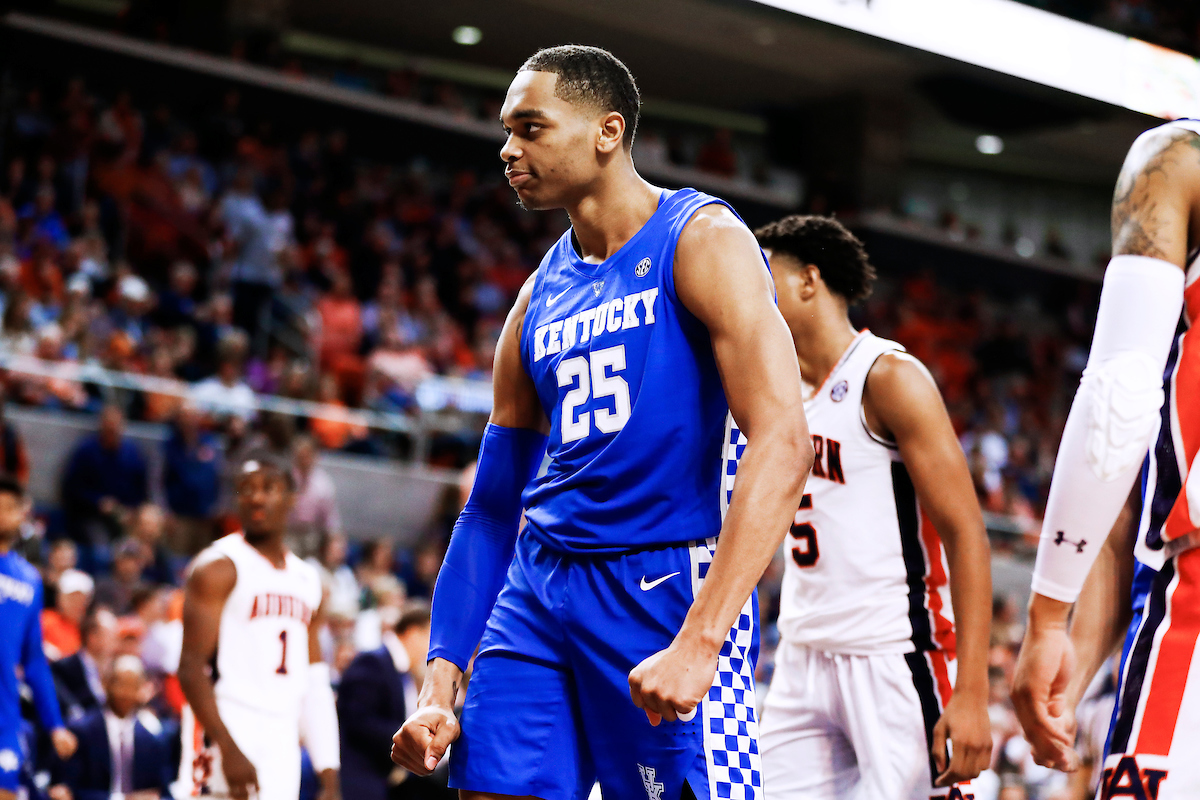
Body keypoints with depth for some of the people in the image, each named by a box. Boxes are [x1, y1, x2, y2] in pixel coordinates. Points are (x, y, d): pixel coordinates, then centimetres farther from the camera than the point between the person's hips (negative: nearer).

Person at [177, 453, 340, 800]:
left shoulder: (308, 580, 18)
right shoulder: (219, 567, -3)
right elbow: (191, 668, -11)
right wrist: (229, 750, -22)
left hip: (283, 751, 7)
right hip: (225, 741, -7)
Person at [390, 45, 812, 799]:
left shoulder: (702, 241, -5)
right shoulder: (539, 299, 16)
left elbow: (784, 443, -17)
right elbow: (493, 506, 19)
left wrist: (700, 642, -25)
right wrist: (440, 684, 8)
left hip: (668, 582, -6)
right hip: (538, 592, 6)